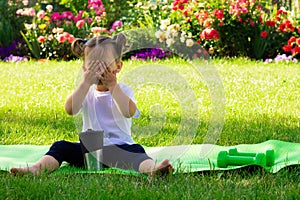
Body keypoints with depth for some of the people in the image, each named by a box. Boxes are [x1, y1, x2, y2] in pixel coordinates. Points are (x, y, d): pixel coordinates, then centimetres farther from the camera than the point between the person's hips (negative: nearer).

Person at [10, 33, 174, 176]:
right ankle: (37, 168, -39)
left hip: (118, 147, -3)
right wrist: (85, 83, -17)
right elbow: (70, 110, -11)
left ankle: (151, 167, -63)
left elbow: (129, 112, -19)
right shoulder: (86, 92, 10)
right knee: (61, 147, -18)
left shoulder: (123, 91, 4)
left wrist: (113, 86, -18)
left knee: (135, 151, -34)